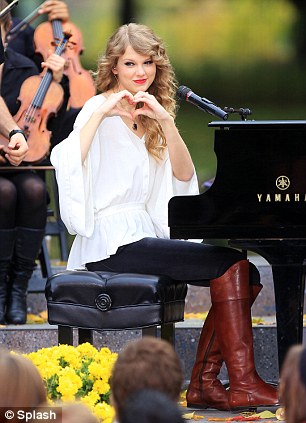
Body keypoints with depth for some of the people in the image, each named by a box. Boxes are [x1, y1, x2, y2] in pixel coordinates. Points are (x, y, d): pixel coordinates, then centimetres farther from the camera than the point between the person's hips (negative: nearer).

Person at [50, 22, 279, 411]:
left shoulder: (150, 117, 19)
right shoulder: (101, 111, -3)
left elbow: (183, 176, 3)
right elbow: (68, 165, -22)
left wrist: (165, 120, -8)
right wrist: (101, 112, -24)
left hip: (145, 231, 8)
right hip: (112, 241, -8)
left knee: (246, 276, -8)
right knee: (230, 265, -20)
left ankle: (204, 382, -10)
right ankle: (243, 385, -20)